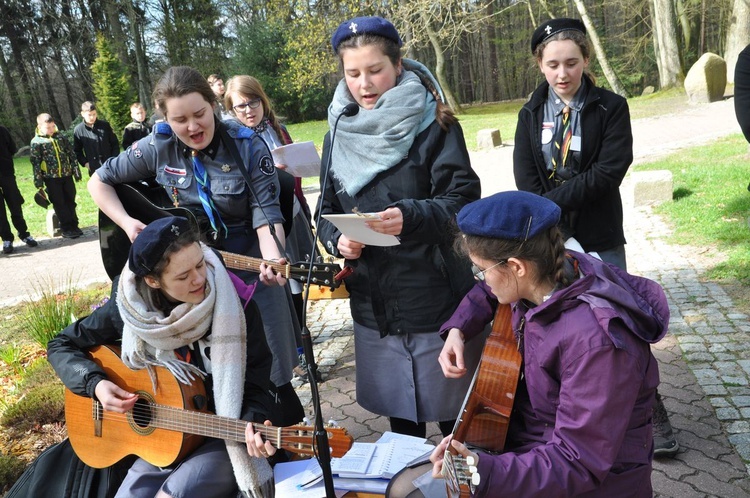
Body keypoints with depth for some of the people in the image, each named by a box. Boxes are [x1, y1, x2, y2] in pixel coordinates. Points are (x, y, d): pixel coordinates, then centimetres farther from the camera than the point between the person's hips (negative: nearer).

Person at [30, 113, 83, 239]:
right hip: (51, 178, -3)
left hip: (67, 175, 3)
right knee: (59, 204, 3)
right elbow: (35, 163, -6)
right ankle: (66, 229, 9)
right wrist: (38, 182, -9)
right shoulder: (36, 142, -5)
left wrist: (76, 172, 4)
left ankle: (74, 225, 18)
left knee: (70, 201, 9)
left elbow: (72, 155, 8)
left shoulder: (61, 137, 5)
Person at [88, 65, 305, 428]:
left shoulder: (248, 147, -11)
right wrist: (127, 223, -7)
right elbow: (99, 182, 9)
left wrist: (273, 259, -36)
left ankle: (291, 434, 26)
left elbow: (266, 212, -17)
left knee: (272, 367, 4)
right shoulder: (157, 149, -5)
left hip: (250, 263, -1)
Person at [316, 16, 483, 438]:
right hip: (373, 303, 4)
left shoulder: (433, 124, -5)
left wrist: (410, 216, -29)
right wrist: (337, 239, -9)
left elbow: (464, 201, -11)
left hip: (435, 297, -4)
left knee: (452, 409, 9)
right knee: (397, 412, 17)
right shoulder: (340, 132, 8)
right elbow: (327, 210, 12)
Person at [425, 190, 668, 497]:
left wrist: (482, 472, -41)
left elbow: (579, 464, -29)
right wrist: (458, 329, -3)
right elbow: (487, 292, 13)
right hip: (526, 441, 7)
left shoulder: (594, 340, -32)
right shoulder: (544, 277, -10)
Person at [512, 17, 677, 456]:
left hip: (601, 238, -2)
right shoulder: (531, 115, 5)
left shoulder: (611, 108, -1)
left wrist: (551, 201, -17)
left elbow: (609, 171, -14)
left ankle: (652, 412, 21)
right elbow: (526, 183, -6)